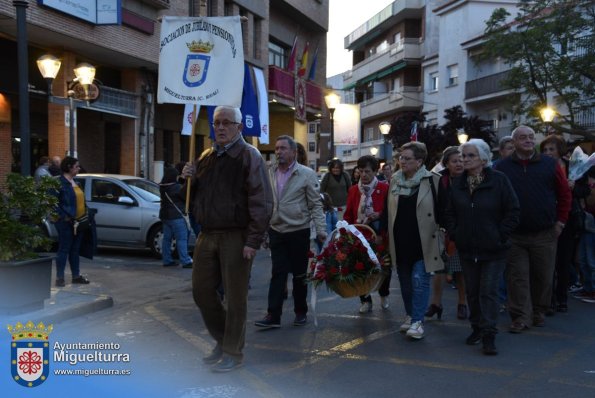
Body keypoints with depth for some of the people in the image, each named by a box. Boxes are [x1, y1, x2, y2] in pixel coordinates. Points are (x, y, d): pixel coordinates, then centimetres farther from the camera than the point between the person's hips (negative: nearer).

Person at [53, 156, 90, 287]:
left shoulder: (75, 182, 15)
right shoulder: (59, 182, -12)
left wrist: (85, 212, 10)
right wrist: (64, 216, -18)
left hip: (78, 221, 8)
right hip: (66, 222, -8)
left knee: (75, 249, 13)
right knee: (64, 249, -2)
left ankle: (76, 275, 21)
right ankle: (60, 277, 5)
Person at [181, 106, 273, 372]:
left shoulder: (249, 156, -7)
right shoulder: (206, 158, 14)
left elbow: (262, 202, -13)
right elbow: (195, 196, 24)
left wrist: (253, 241, -19)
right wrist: (189, 178, 2)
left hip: (236, 237, -7)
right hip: (207, 235, 7)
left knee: (235, 297, 2)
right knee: (201, 291, 11)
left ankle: (232, 352, 18)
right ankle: (222, 340, 31)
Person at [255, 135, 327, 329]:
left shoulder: (307, 174, -6)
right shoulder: (270, 173, 4)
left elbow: (316, 204, -6)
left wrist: (321, 229, -13)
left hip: (299, 232, -2)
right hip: (276, 231, 3)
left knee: (299, 274, 9)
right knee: (278, 273, 1)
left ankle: (301, 312, 23)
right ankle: (273, 315, 3)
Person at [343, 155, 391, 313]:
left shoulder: (384, 188, -4)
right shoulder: (353, 190, 7)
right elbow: (348, 215, 9)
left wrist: (379, 215, -18)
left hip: (379, 234, -2)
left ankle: (384, 295, 33)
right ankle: (365, 300, 19)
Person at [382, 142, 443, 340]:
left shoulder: (432, 180, -6)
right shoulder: (394, 180, 9)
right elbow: (388, 210, 15)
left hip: (423, 242, -5)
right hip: (400, 242, 5)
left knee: (419, 280, -8)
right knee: (405, 282, 13)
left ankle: (418, 321, -2)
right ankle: (410, 316, 28)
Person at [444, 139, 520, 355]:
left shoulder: (499, 180, -9)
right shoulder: (458, 184, 5)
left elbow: (513, 211, -8)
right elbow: (449, 213, 12)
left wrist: (501, 235, -10)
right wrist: (454, 234, 0)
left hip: (494, 250, -4)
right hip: (467, 248, 4)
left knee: (489, 292, -4)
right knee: (472, 291, 12)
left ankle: (489, 335, 2)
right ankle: (477, 328, 26)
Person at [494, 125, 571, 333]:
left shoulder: (550, 165, 3)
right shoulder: (502, 167, 1)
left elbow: (564, 193, 8)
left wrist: (560, 221, 4)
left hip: (545, 234, 1)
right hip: (514, 235, -1)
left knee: (543, 277, 9)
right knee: (517, 277, 0)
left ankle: (539, 312, 27)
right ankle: (520, 317, 8)